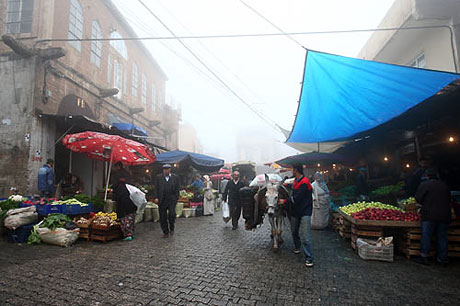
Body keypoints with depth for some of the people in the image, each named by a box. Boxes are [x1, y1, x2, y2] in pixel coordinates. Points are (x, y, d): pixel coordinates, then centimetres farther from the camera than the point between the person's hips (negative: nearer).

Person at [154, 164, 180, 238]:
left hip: (172, 200, -1)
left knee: (172, 214, -15)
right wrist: (156, 197, -5)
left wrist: (176, 199, 2)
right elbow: (156, 188, 6)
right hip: (162, 200, 2)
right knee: (163, 217, 5)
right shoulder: (158, 177, 6)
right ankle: (165, 232, 22)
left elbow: (177, 189, 6)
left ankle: (171, 228, 13)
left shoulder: (175, 177, 4)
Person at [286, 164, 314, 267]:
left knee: (305, 237, -10)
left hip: (304, 212, -9)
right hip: (295, 212, 9)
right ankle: (297, 247, 42)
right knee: (294, 232, 21)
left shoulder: (304, 183, -21)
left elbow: (296, 199, -22)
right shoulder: (296, 180, 8)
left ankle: (309, 258, -1)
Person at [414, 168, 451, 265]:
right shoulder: (444, 185, 9)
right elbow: (449, 200, 16)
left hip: (429, 215, -4)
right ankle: (442, 259, 16)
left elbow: (418, 198, -6)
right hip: (444, 216, 5)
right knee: (442, 237, 10)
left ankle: (424, 257, 5)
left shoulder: (424, 184, -6)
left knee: (426, 236, 1)